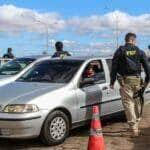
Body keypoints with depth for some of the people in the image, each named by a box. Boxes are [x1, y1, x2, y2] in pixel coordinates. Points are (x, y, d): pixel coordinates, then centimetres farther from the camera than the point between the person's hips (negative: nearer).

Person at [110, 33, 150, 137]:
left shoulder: (120, 51, 2)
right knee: (136, 102, 17)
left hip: (125, 80, -2)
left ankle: (134, 129, -6)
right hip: (137, 79, 2)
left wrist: (112, 82, 4)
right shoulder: (140, 52, 7)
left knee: (128, 103, -2)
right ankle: (136, 124, 27)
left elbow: (114, 67, 0)